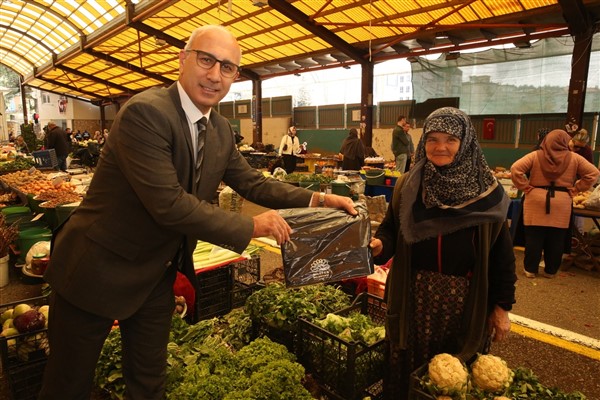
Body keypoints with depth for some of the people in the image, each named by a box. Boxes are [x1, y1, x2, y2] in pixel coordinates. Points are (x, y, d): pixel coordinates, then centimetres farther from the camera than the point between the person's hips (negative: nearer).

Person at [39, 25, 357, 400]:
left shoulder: (221, 129, 0)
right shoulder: (144, 112, -24)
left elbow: (251, 181, 5)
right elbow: (168, 204, -30)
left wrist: (316, 199, -6)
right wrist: (251, 226, -23)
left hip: (158, 273, 7)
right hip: (99, 269, -6)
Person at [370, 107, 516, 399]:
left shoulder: (487, 192, -5)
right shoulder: (407, 186, -1)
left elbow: (501, 252, -1)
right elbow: (391, 229, 4)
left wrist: (502, 306, 1)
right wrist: (379, 244, -19)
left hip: (465, 302, -1)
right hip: (413, 298, 1)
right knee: (406, 370, 14)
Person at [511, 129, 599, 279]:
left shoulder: (535, 155, -2)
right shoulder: (574, 158, 2)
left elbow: (515, 169, -11)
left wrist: (525, 187, -4)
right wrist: (574, 189, 5)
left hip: (536, 200, -1)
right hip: (562, 203, 1)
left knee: (534, 237, 5)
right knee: (556, 239, 11)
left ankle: (530, 269, 13)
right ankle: (550, 270, 21)